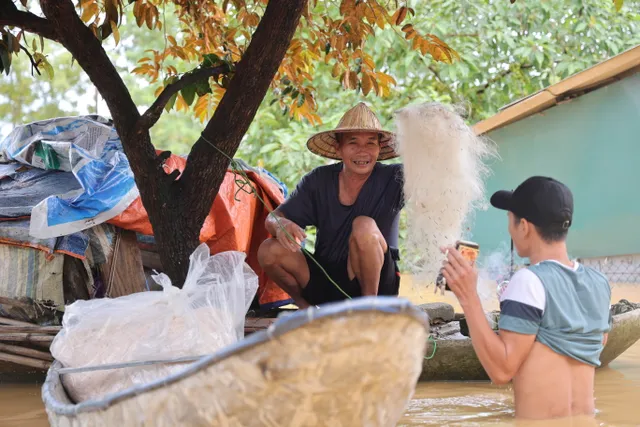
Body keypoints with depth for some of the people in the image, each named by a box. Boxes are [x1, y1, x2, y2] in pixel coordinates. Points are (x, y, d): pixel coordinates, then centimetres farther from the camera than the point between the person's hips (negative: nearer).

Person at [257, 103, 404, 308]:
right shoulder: (319, 180, -4)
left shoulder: (392, 179, -11)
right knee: (269, 250, -19)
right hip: (325, 280, 3)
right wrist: (280, 225, -29)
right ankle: (304, 305, 6)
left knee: (364, 226, -30)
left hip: (376, 282, -3)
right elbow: (272, 219, -6)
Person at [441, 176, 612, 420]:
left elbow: (502, 370, -21)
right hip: (585, 421, 7)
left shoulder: (530, 281, -17)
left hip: (538, 423, -7)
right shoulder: (599, 283, 4)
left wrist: (468, 298, -21)